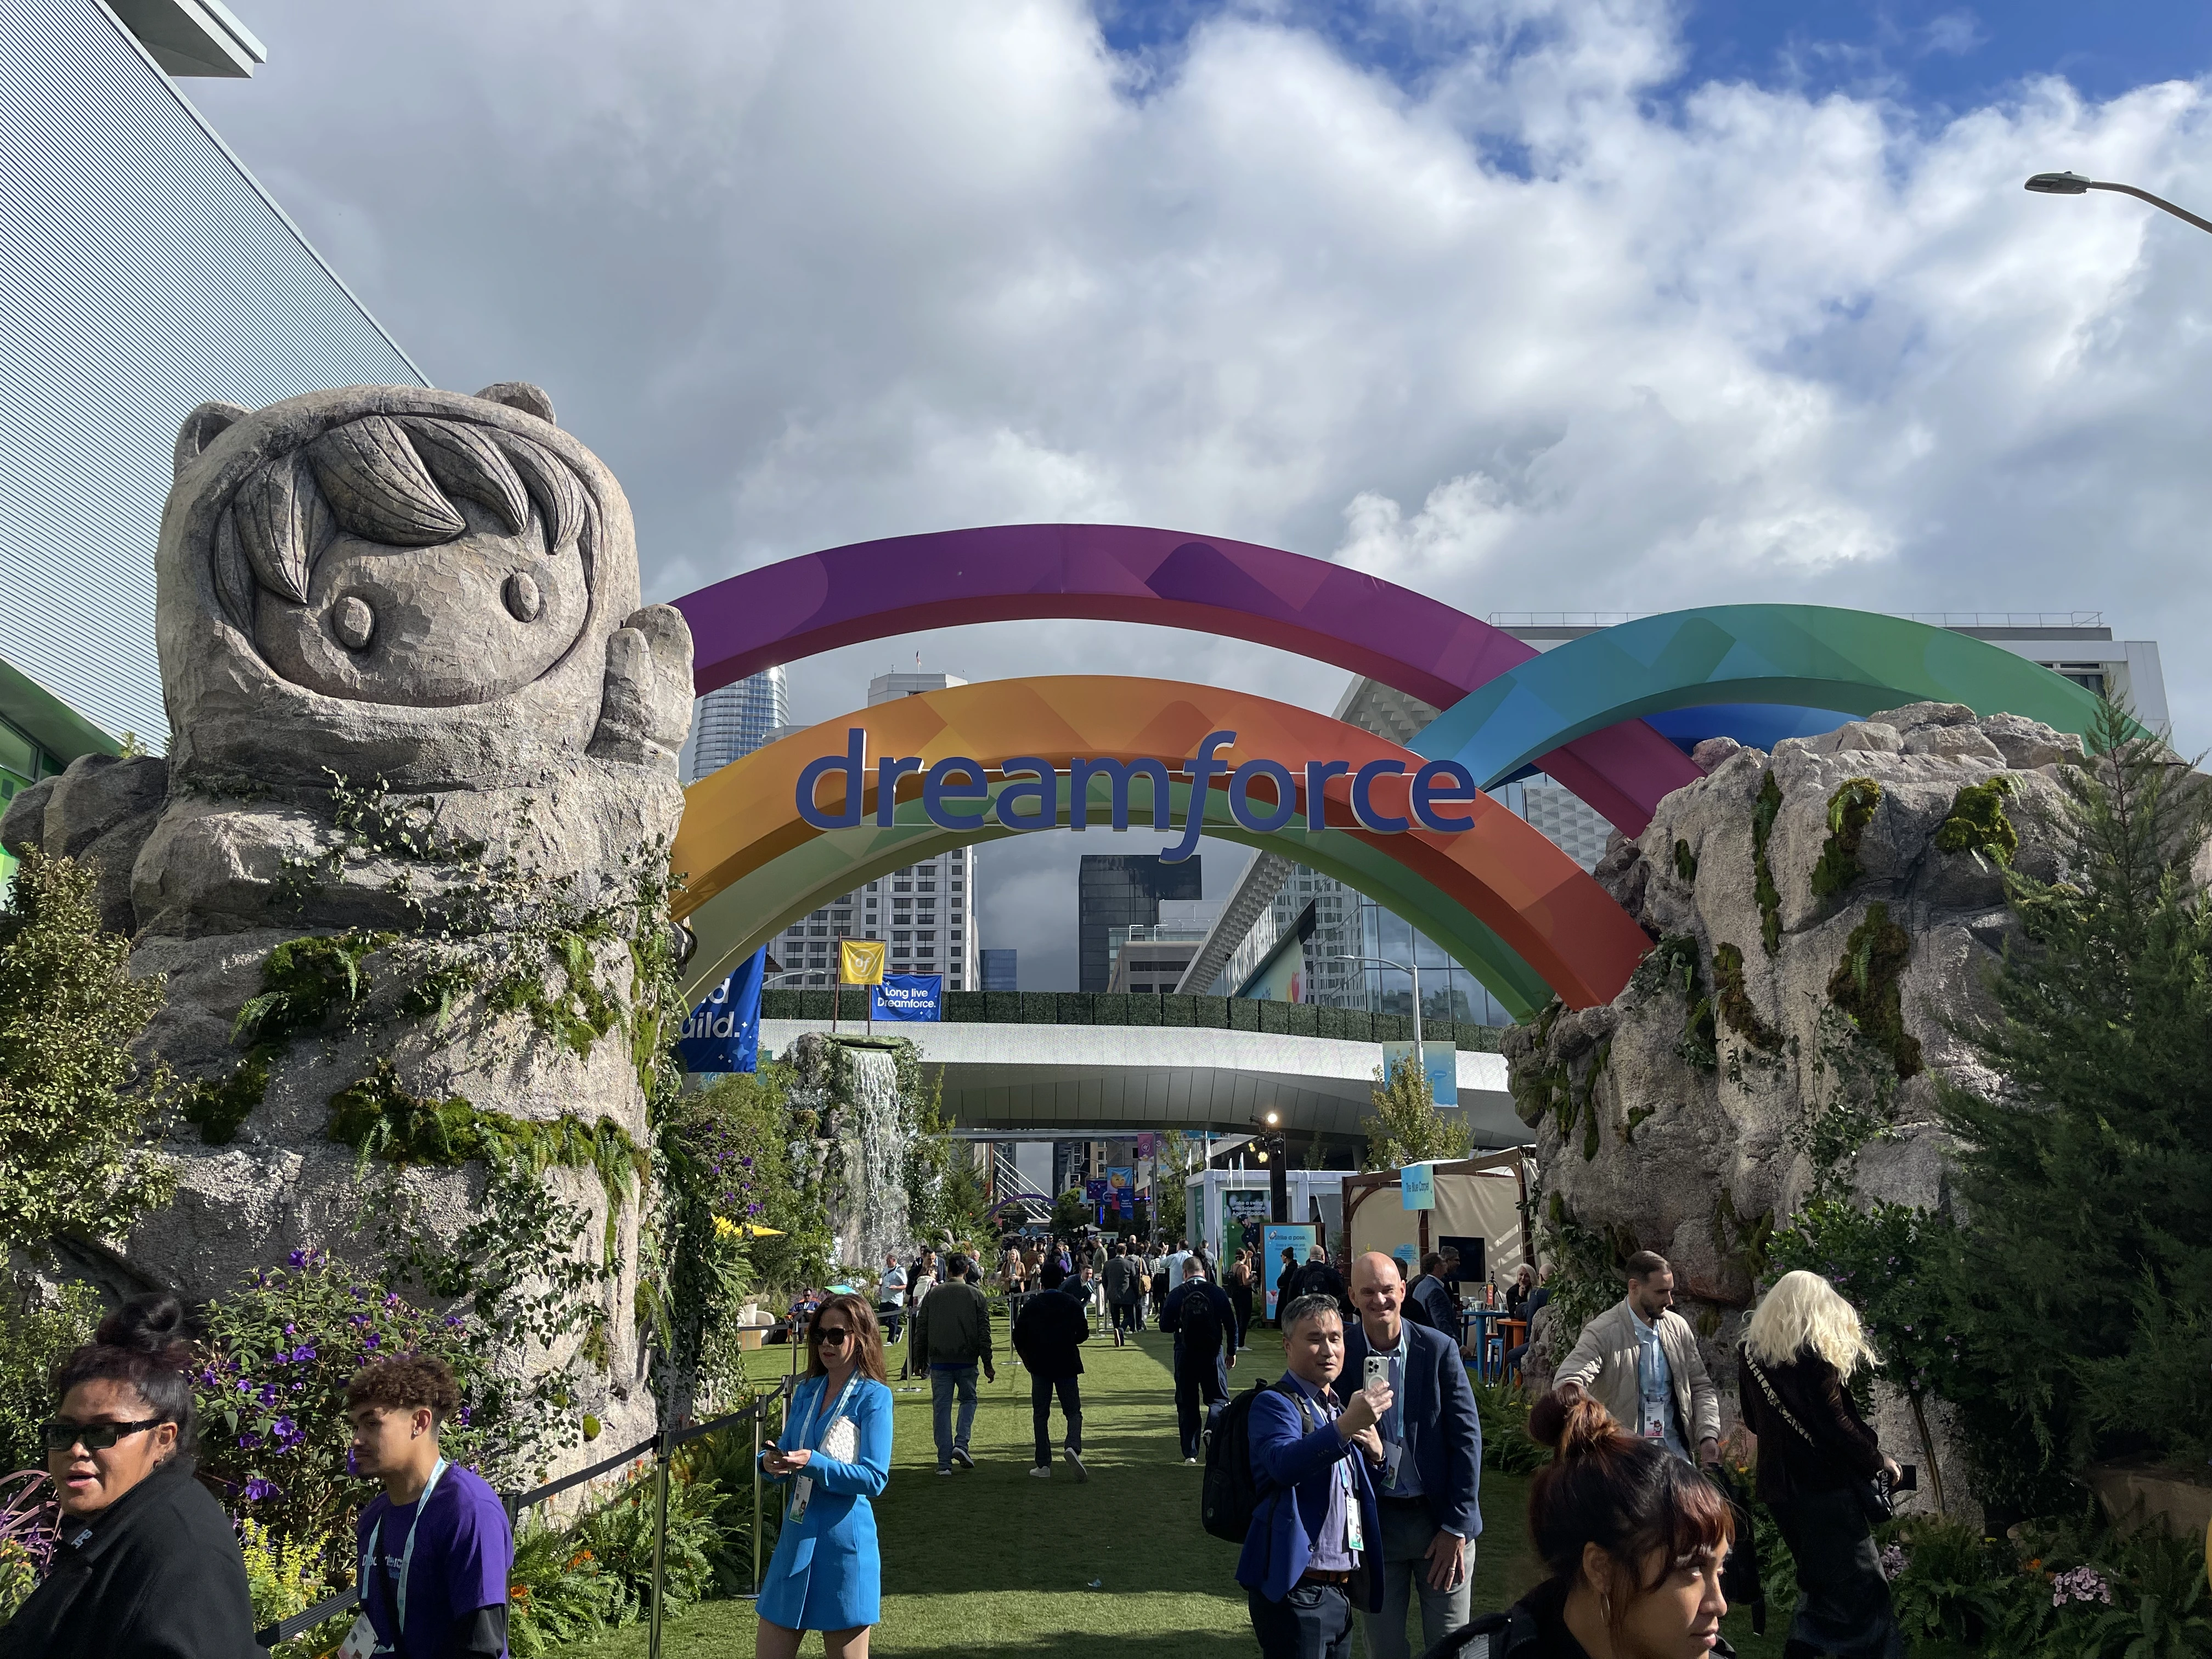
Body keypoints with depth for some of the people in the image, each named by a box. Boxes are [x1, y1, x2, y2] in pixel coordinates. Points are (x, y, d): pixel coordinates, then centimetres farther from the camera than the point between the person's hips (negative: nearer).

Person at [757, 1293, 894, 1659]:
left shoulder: (873, 1396, -10)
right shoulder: (806, 1390, 9)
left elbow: (874, 1478, -16)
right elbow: (786, 1452, 9)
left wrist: (813, 1463, -26)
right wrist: (771, 1462, -14)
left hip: (843, 1541, -6)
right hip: (796, 1535, 6)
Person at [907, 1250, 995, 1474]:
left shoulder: (933, 1295, 4)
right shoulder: (976, 1295, 1)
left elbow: (921, 1330, 6)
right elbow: (984, 1332, 0)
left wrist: (920, 1359, 14)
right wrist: (987, 1363, 3)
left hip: (939, 1361, 1)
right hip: (966, 1360, -1)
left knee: (941, 1408, 6)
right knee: (969, 1399, 18)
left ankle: (944, 1462, 3)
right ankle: (961, 1444, -2)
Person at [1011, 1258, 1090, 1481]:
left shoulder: (1031, 1305, 0)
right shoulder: (1072, 1303, -1)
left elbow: (1018, 1337, -1)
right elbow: (1083, 1334, 0)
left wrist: (1027, 1358, 15)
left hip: (1040, 1365, 0)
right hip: (1067, 1365, 0)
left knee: (1041, 1415, 8)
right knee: (1073, 1411, 6)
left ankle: (1043, 1466, 4)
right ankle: (1073, 1446, -22)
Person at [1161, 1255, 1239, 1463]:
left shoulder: (1176, 1294, -4)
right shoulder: (1217, 1292, -3)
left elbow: (1165, 1325, -3)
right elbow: (1231, 1324, -3)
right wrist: (1232, 1351, 9)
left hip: (1186, 1354, 0)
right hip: (1213, 1353, 0)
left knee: (1187, 1405, 9)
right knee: (1219, 1400, 10)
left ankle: (1190, 1452, 10)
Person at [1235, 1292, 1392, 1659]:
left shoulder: (1341, 1406, 16)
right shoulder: (1274, 1403, -9)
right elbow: (1284, 1463, -30)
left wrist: (1375, 1451, 3)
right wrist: (1346, 1425, -42)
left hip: (1342, 1588, 8)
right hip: (1296, 1589, -8)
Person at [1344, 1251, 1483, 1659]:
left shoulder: (1440, 1349, -7)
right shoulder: (1341, 1352, -7)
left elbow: (1467, 1437, -5)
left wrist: (1457, 1526, -7)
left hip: (1440, 1517, 0)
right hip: (1376, 1520, 0)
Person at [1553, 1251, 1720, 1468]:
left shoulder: (1678, 1327, 7)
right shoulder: (1602, 1333, -11)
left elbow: (1701, 1387, 15)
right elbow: (1566, 1382, -22)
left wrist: (1708, 1435, 0)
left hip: (1676, 1450, 5)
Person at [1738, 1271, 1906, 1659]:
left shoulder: (1750, 1353, 9)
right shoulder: (1812, 1353, -12)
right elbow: (1835, 1422, -15)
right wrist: (1878, 1460, -3)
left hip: (1778, 1483, 7)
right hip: (1824, 1482, -7)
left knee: (1816, 1576, 18)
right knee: (1860, 1582, 0)